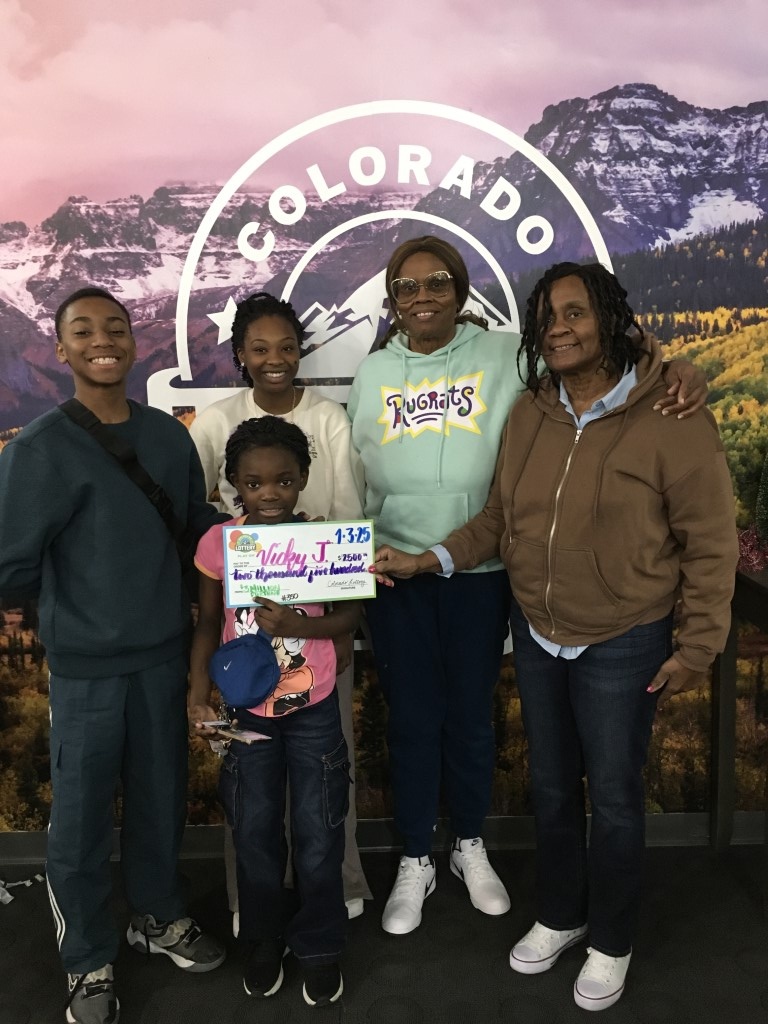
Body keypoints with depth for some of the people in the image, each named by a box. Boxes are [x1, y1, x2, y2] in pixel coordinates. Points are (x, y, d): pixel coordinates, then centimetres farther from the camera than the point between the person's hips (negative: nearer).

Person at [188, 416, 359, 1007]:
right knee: (255, 831, 16)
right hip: (247, 710, 1)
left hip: (314, 709, -1)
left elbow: (351, 615, -9)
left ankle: (320, 945, 33)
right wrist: (198, 693, -9)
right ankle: (265, 938, 39)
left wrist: (295, 626, -25)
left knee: (318, 834, 11)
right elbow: (208, 624, -1)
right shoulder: (218, 542, -10)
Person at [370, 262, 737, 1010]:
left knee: (612, 797, 12)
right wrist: (428, 560, -6)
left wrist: (697, 645, -10)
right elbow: (498, 518, 5)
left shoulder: (669, 416, -15)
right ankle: (559, 917, 45)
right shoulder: (530, 413, 1)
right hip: (536, 635, 5)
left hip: (623, 644, -4)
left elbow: (709, 543, -11)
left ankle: (611, 944, 37)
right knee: (551, 789, 20)